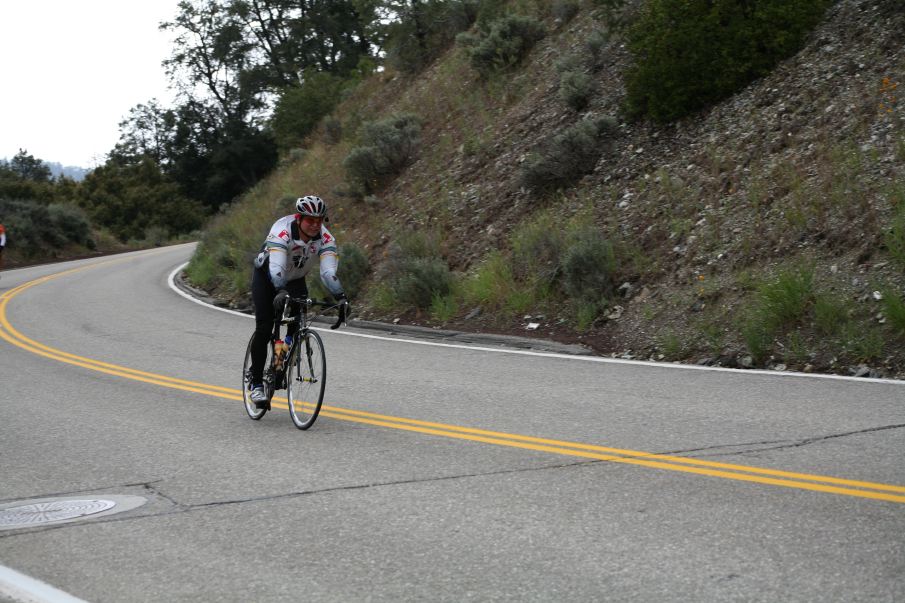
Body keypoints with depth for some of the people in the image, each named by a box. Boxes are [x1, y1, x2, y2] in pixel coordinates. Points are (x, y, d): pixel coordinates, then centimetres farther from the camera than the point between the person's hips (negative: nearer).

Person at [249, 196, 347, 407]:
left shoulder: (325, 238, -23)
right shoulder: (282, 231, -34)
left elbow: (329, 270, -34)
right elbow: (276, 267, -47)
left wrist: (340, 297, -51)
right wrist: (281, 292, -65)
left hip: (295, 280, 4)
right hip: (266, 277, -4)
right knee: (264, 329, -14)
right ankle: (256, 383, -6)